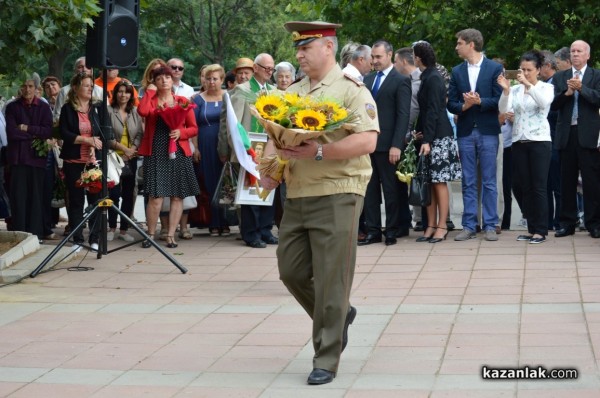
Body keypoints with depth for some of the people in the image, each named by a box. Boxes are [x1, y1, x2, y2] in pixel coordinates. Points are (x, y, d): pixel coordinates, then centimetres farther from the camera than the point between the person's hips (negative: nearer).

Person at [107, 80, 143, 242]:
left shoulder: (135, 112, 8)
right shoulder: (109, 111, -3)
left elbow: (140, 134, 5)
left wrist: (132, 149, -10)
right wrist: (123, 148, -13)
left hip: (131, 158, 3)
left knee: (128, 194, 4)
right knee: (114, 193, -4)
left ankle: (124, 229, 11)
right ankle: (112, 228, 9)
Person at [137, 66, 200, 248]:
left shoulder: (183, 101, 12)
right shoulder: (151, 100, 8)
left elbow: (194, 128, 10)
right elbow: (142, 111, -16)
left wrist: (181, 132, -9)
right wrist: (149, 91, -4)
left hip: (178, 153, 2)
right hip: (155, 153, -2)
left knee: (177, 196, 2)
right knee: (155, 197, -8)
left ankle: (171, 235, 9)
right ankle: (151, 234, 5)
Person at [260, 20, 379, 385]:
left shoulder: (352, 89, -7)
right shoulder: (293, 93, 15)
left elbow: (367, 141, -17)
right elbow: (276, 136, 18)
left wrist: (319, 152, -26)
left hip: (336, 195, -7)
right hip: (297, 196, 7)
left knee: (330, 281, -3)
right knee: (291, 271, 10)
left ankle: (326, 361, 6)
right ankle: (339, 315, 34)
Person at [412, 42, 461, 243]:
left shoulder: (433, 79, -12)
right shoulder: (427, 77, 14)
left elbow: (433, 111, -17)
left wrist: (427, 140, -19)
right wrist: (420, 134, 12)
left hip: (438, 137, -9)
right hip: (428, 136, 9)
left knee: (439, 182, -4)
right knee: (428, 182, 7)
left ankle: (441, 226, 1)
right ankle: (431, 226, 10)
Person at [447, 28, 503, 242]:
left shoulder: (495, 68, 0)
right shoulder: (457, 71, 11)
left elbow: (499, 100, -5)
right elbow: (451, 104, 6)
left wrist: (480, 101, -19)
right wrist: (464, 106, -13)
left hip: (488, 131, -3)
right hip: (466, 132, 3)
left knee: (489, 181, 0)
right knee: (468, 182, 5)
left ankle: (490, 226, 5)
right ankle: (469, 226, 9)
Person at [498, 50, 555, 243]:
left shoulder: (546, 87, 0)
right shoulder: (515, 89, 8)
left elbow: (545, 102, -22)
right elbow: (503, 110, -5)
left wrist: (528, 85, -32)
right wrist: (505, 90, -20)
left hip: (540, 142, -4)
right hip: (519, 142, 4)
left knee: (539, 188, -4)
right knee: (525, 188, 6)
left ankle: (541, 231, 1)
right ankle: (532, 229, 13)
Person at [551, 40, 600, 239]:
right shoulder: (560, 77, 12)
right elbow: (553, 104, 4)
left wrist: (581, 88, -19)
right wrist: (567, 92, -11)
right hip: (566, 133, 3)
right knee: (567, 180, 7)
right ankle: (567, 223, 13)